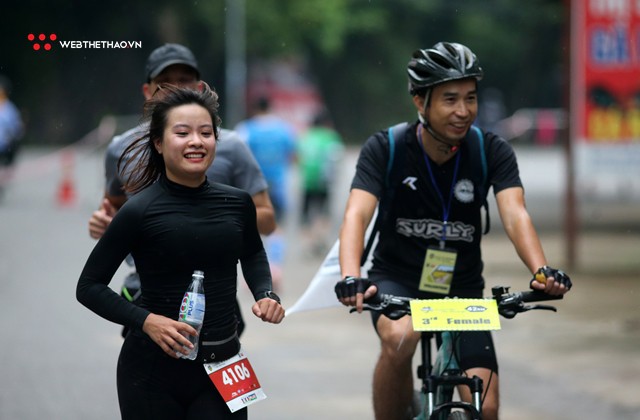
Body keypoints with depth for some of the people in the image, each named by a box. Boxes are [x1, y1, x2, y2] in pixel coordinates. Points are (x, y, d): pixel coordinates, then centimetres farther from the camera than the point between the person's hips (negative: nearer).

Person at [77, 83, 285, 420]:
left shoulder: (237, 204, 0)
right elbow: (89, 287, -6)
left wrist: (265, 295, 3)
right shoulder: (139, 212, -13)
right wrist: (145, 320, -18)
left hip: (223, 366, 3)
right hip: (153, 368, -3)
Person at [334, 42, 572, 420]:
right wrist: (351, 277, -47)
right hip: (398, 280, -2)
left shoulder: (492, 151, -10)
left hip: (462, 288, 2)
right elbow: (357, 215, -27)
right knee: (399, 339, -36)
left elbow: (515, 215, -24)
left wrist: (542, 271, -44)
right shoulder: (385, 148, -14)